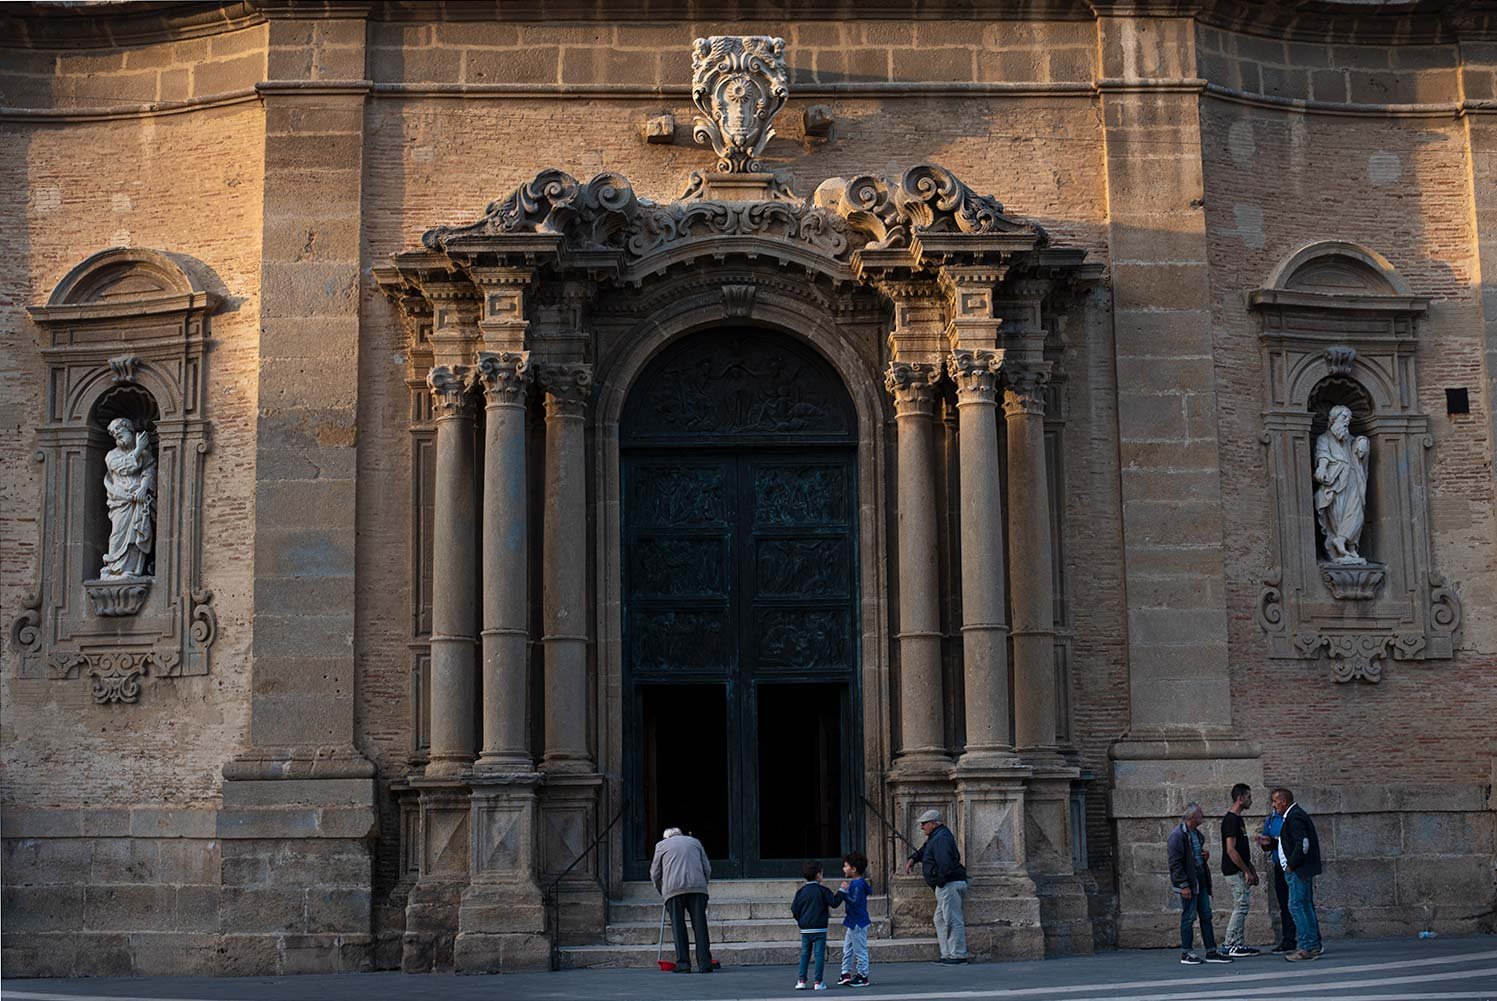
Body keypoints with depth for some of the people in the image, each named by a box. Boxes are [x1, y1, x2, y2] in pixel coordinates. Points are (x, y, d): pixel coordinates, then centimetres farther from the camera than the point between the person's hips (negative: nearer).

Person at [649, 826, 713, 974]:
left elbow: (655, 873, 19)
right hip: (697, 886, 2)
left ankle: (683, 964, -5)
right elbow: (707, 869, 20)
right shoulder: (695, 842, 25)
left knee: (678, 926, 1)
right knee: (700, 925, 1)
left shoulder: (661, 845, 19)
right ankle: (705, 964, -3)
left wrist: (661, 890, 33)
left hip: (673, 889, -2)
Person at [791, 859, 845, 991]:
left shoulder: (801, 892, 4)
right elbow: (834, 903, -8)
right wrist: (841, 891, 2)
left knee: (804, 954, 10)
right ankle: (818, 982, -2)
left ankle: (801, 981, 6)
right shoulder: (822, 891, -8)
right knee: (819, 954, 0)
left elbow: (794, 909, 5)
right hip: (819, 929, -4)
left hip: (805, 929, 4)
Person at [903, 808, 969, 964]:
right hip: (946, 886, 12)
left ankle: (958, 955, -7)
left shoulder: (941, 838, -15)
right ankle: (947, 954, 16)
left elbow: (945, 864, -25)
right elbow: (924, 850, 38)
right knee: (940, 920, 14)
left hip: (950, 884, -12)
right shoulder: (935, 836, 19)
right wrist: (913, 858, 21)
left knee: (952, 919, -9)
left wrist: (940, 882, -16)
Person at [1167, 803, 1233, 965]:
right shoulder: (1178, 835, -14)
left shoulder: (1197, 834, 14)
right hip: (1189, 882, -9)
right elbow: (1175, 863, -17)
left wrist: (1205, 856, 5)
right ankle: (1186, 953, 6)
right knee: (1189, 917, -2)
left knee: (1206, 916, 10)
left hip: (1201, 881, 9)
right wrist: (1183, 885, -20)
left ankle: (1211, 952, 15)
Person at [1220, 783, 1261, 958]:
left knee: (1242, 906, 11)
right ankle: (1232, 945, -4)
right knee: (1241, 906, -8)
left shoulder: (1238, 819, 15)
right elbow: (1231, 850, -22)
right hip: (1235, 871, -10)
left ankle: (1238, 943, 15)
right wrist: (1246, 871, -19)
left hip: (1241, 871, 10)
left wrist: (1252, 870, 19)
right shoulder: (1231, 820, -17)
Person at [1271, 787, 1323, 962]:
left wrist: (1291, 865, -16)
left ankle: (1307, 947, -10)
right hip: (1301, 870, 11)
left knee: (1297, 906, -10)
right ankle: (1314, 946, 16)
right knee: (1306, 906, 12)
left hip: (1297, 871, -11)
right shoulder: (1296, 815, 16)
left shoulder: (1295, 817, -16)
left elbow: (1303, 844, -23)